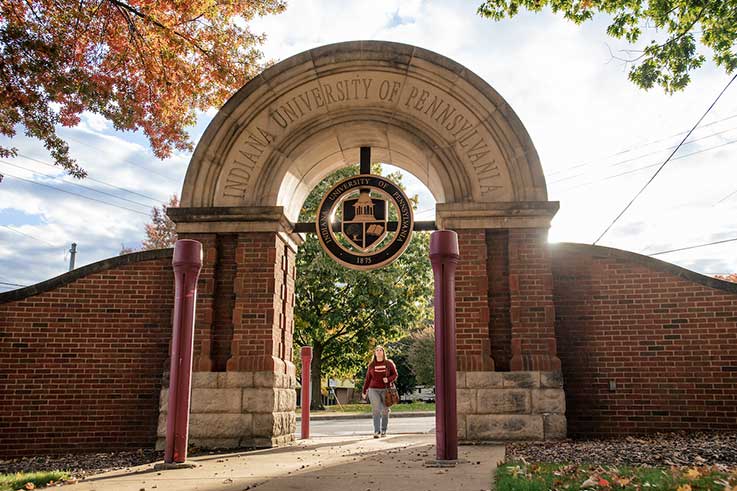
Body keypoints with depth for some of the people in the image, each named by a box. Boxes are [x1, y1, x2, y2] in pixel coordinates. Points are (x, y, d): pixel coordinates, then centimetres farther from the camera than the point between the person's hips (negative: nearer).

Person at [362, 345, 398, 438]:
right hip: (374, 390, 0)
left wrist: (388, 379, -14)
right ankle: (376, 431, -9)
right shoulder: (371, 365, 5)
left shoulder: (389, 363, 2)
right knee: (375, 410, -9)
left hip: (385, 390, 0)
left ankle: (384, 430, 19)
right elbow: (368, 378, 10)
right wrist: (364, 391, 11)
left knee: (385, 411, 5)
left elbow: (395, 374, 6)